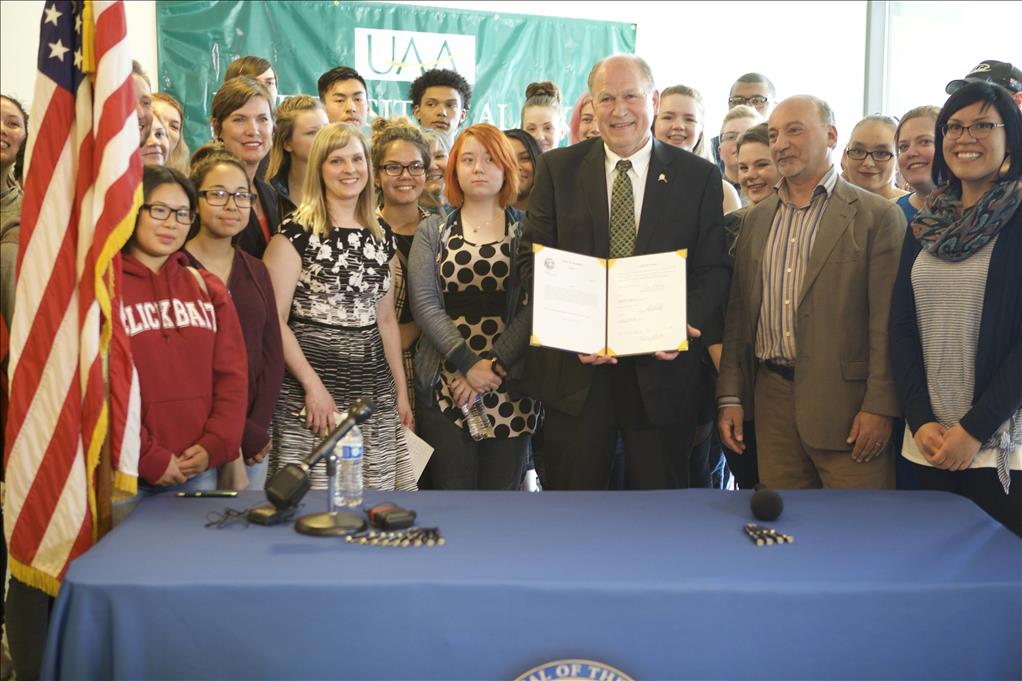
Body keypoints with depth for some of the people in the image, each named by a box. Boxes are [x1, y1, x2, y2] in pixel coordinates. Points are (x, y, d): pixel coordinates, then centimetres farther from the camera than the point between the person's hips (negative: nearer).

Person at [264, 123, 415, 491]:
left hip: (374, 391, 5)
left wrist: (401, 390, 15)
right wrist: (313, 385, -14)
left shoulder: (381, 237, 13)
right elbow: (275, 319, -9)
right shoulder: (296, 233, -5)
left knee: (378, 493, 5)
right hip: (312, 391, -5)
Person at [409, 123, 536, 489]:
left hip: (510, 387, 0)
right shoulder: (433, 232, 9)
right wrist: (468, 364, -13)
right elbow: (424, 303, -2)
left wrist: (493, 365, -14)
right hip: (444, 387, 0)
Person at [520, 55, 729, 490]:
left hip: (661, 368, 0)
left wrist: (684, 323, -17)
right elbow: (534, 259, 1)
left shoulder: (699, 177, 4)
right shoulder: (558, 169, 5)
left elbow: (713, 269, 2)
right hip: (575, 369, 0)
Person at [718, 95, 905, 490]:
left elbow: (887, 321, -8)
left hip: (846, 405, -4)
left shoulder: (878, 216, -3)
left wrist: (880, 407, -14)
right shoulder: (757, 218, 13)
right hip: (772, 400, 5)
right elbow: (738, 313, 12)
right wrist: (729, 396, 8)